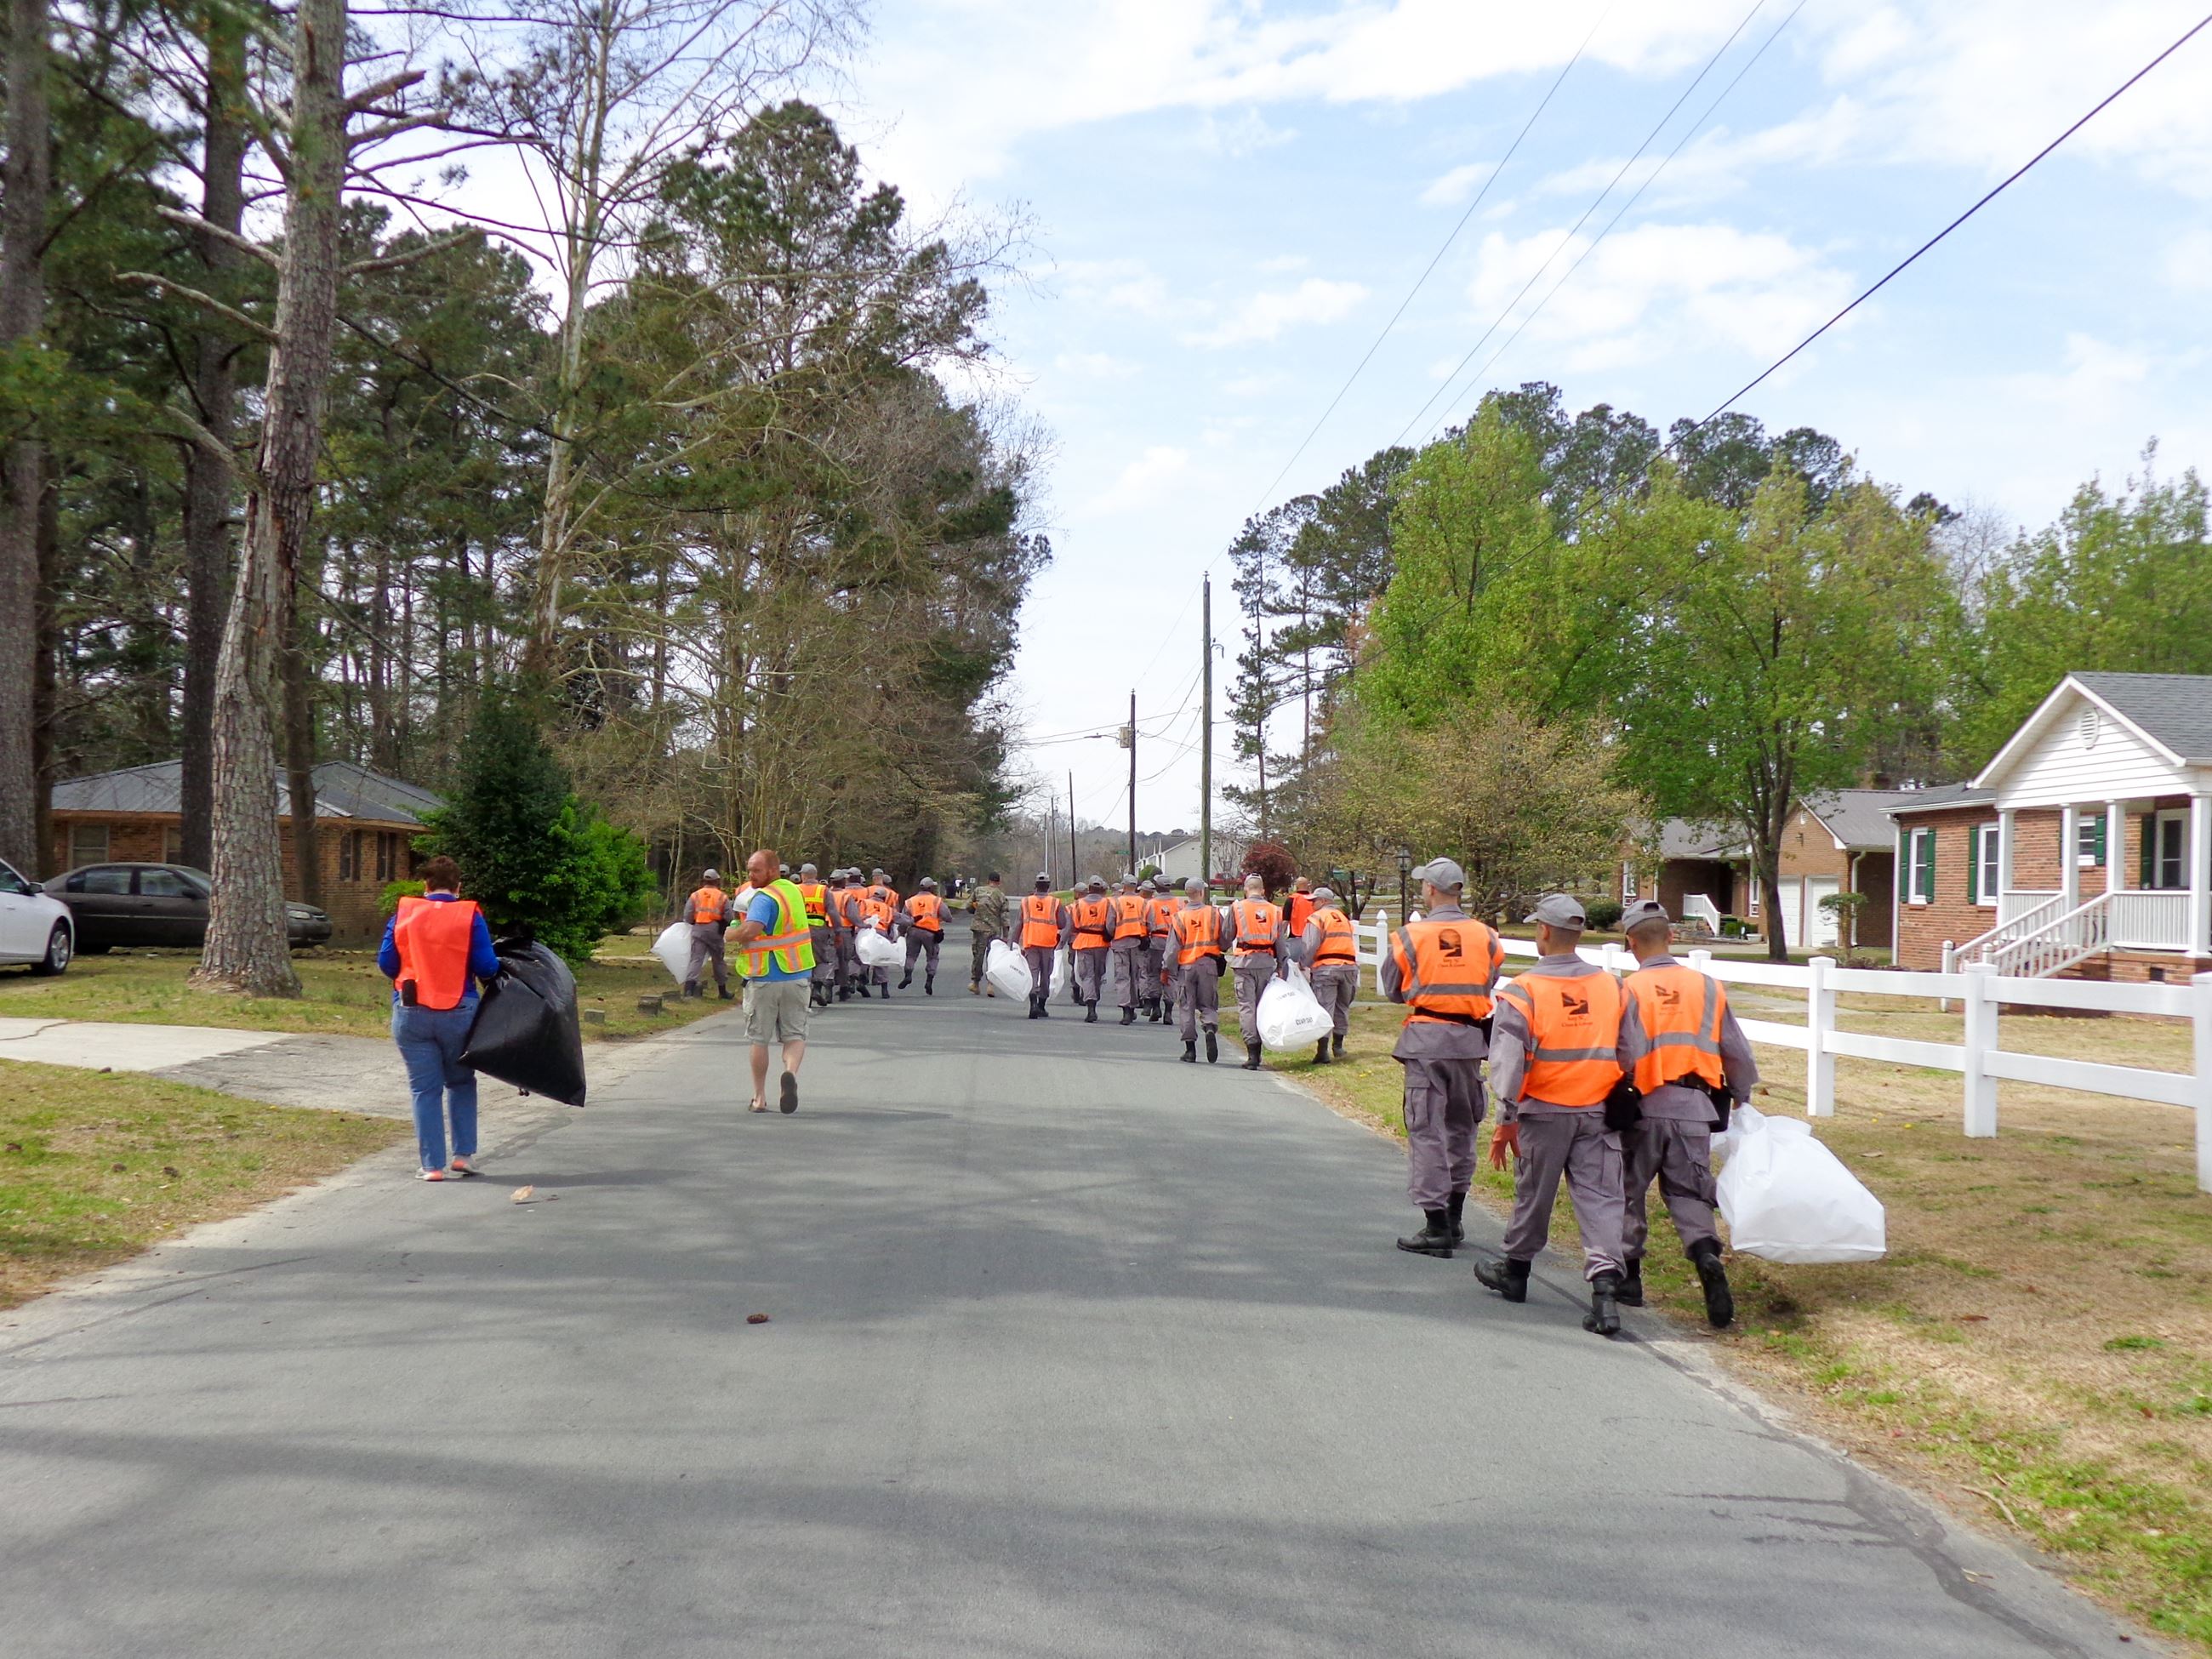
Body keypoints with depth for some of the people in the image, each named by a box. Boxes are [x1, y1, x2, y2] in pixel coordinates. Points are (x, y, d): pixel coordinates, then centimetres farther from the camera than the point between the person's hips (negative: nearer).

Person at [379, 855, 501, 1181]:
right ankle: (464, 1154, 13)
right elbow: (487, 967, -7)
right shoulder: (470, 916, -3)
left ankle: (433, 1165, 6)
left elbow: (386, 962, 3)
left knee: (425, 1089, 7)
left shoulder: (403, 914, 2)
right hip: (459, 1011, -1)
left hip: (411, 1013, 1)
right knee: (461, 1082, 18)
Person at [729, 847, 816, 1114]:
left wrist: (734, 935, -11)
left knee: (759, 1040, 9)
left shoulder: (764, 897, -16)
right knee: (794, 1035, 6)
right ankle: (791, 1071, -23)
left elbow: (751, 930, -31)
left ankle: (759, 1097, 16)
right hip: (798, 976, 5)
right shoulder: (793, 889, 9)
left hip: (765, 979, -5)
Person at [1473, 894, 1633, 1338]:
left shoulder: (1523, 991, -12)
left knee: (1533, 1194, 13)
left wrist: (1506, 1119, -9)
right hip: (1598, 1114, 2)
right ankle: (1606, 1282, -12)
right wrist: (1619, 1102, 18)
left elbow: (1508, 1060, -14)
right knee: (1599, 1197, 2)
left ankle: (1515, 1271, 31)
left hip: (1544, 1113, -2)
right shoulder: (1610, 986, 1)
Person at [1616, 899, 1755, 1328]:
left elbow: (1622, 1058, -14)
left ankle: (1627, 1274, 19)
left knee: (1628, 1191, 13)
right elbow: (1738, 1052, 9)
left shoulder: (1628, 989, -8)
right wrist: (1741, 1096, 26)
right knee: (1689, 1193, 9)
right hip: (1694, 1110, 3)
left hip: (1644, 1108, -3)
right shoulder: (1708, 987, 4)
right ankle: (1707, 1255, -15)